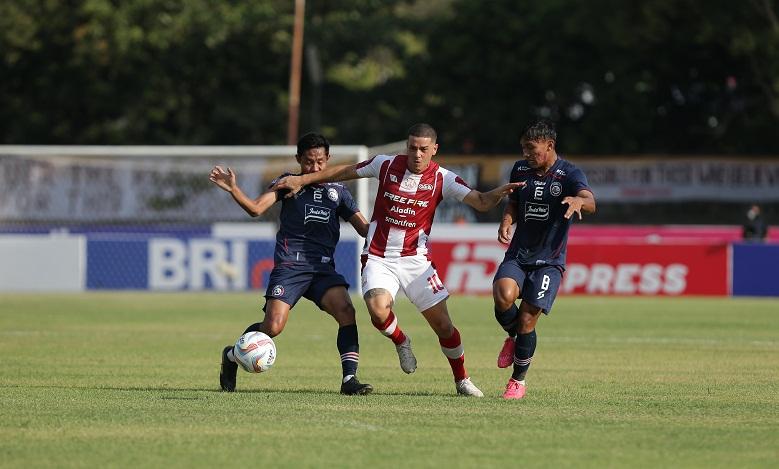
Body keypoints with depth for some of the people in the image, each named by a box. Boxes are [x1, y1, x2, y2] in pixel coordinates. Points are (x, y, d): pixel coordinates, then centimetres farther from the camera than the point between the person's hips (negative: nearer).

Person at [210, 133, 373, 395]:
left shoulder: (338, 191, 17)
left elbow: (364, 228, 17)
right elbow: (256, 208, -5)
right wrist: (232, 189, -21)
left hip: (323, 268, 3)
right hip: (289, 265, -3)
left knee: (346, 311, -22)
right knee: (273, 327, -15)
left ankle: (349, 378, -18)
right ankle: (232, 356, 14)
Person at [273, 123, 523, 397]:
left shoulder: (443, 179, -5)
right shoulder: (386, 165, -2)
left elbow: (480, 202, -14)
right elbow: (345, 172, 12)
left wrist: (498, 193, -37)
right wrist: (302, 180, 16)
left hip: (416, 261, 0)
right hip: (379, 259, 0)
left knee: (443, 325, -3)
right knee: (378, 310, -28)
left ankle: (461, 380, 20)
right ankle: (401, 341, 7)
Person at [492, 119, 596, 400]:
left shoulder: (569, 174, -9)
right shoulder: (520, 170, 7)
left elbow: (590, 203, -26)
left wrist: (579, 201, -51)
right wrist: (506, 221, -1)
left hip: (549, 260, -3)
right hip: (517, 255, 3)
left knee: (527, 319, -11)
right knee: (503, 295, -27)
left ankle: (518, 381, 9)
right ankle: (512, 336, 6)